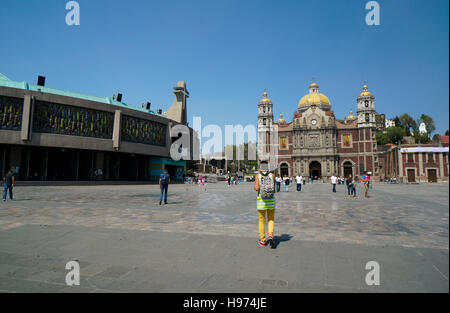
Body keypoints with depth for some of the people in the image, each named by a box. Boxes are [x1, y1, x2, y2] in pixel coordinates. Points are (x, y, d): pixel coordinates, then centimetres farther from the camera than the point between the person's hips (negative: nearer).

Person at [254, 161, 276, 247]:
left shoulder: (258, 176, -6)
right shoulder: (272, 175, -2)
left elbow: (256, 188, -15)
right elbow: (274, 189, 2)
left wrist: (254, 187, 7)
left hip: (261, 201, -1)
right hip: (271, 200, 1)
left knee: (261, 221, 13)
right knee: (271, 219, 16)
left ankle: (263, 241, 19)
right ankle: (270, 236, -6)